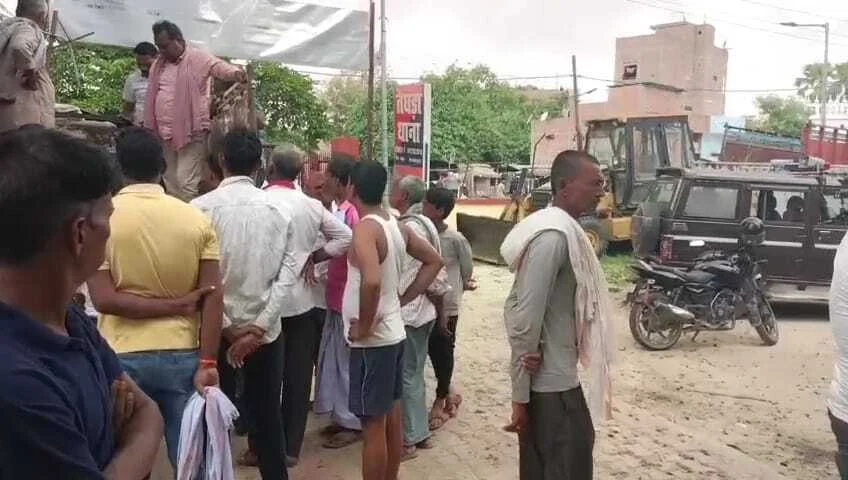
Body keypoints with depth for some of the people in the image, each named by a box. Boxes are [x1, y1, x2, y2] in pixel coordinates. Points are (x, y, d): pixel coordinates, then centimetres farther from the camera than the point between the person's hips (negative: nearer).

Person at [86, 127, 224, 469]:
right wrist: (207, 363, -8)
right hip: (182, 355, 1)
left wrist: (172, 306, -9)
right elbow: (213, 298, -9)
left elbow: (103, 299, -14)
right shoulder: (196, 219, -2)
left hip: (121, 357, 0)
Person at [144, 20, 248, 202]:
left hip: (190, 133, -7)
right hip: (164, 134, 7)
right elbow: (151, 98, 18)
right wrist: (149, 129, 17)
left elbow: (218, 66, -24)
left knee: (186, 183, -10)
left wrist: (234, 72, -47)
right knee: (170, 184, 14)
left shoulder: (198, 59, -5)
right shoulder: (158, 64, 14)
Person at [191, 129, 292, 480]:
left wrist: (226, 327, -6)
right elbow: (284, 277, -8)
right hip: (265, 330, 2)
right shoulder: (279, 211, -2)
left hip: (216, 329, -2)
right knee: (267, 414, 12)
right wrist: (258, 327, -9)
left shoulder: (201, 208, -8)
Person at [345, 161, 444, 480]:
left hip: (372, 339, -8)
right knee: (391, 419, 18)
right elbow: (434, 261, 15)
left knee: (373, 425, 3)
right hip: (393, 332, 9)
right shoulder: (396, 226, 6)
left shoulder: (365, 228, -19)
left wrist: (363, 327, -20)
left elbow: (372, 281, -35)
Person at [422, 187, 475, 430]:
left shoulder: (455, 239, -15)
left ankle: (440, 400, 27)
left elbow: (467, 268, 1)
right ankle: (447, 392, 35)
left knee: (443, 353, 8)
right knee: (432, 352, 13)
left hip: (446, 306, -4)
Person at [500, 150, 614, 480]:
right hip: (551, 383, -9)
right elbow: (527, 317, -23)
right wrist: (520, 395, -18)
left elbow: (516, 304, 8)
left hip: (549, 377, 9)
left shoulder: (559, 228, 10)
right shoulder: (554, 235, -21)